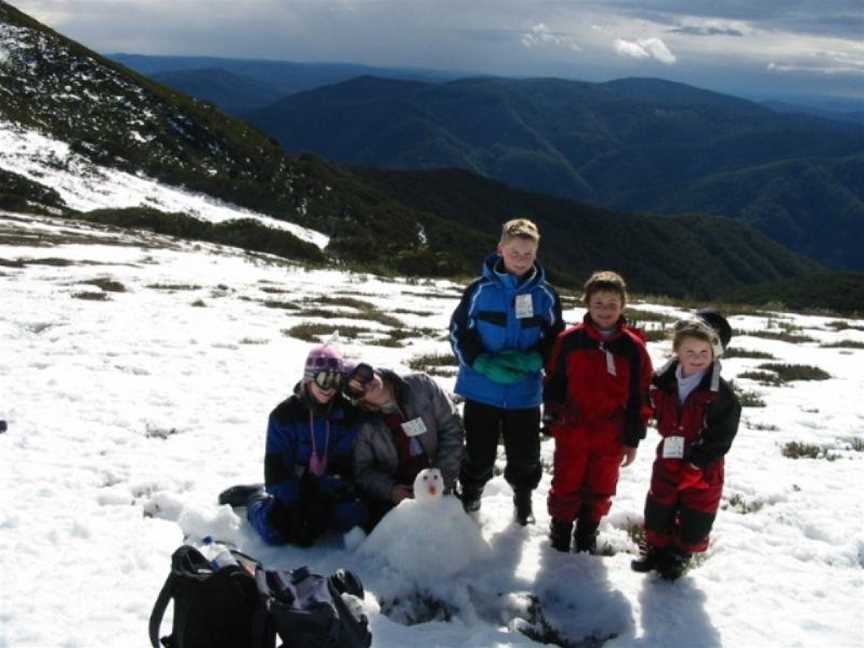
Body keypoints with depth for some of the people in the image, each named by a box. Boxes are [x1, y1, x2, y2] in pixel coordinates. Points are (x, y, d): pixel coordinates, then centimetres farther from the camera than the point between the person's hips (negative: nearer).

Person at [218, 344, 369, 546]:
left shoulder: (348, 415, -5)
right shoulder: (285, 414, -10)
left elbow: (345, 463, -8)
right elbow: (277, 466, -13)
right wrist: (292, 508, -21)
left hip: (328, 491, 2)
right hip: (292, 488, -2)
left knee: (358, 515, -27)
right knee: (275, 531, -27)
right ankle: (258, 499, 7)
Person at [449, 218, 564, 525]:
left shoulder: (545, 295, -2)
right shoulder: (481, 289, -7)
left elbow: (555, 339, 5)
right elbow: (459, 331, -4)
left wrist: (531, 360, -14)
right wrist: (485, 364, -17)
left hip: (525, 393, 1)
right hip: (481, 390, -1)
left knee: (525, 456, 12)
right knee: (479, 454, 9)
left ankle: (523, 499, 39)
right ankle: (469, 496, 36)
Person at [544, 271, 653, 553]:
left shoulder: (633, 347, -4)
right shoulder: (570, 340, -5)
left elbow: (640, 397, 0)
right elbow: (554, 382, 4)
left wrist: (632, 439, 1)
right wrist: (552, 417, -2)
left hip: (610, 437, 1)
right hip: (572, 431, -1)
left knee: (600, 489, 15)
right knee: (566, 486, 10)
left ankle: (587, 534, 34)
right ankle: (560, 531, 30)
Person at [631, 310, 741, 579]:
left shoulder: (721, 395, -20)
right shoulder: (664, 383, -7)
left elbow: (719, 439, -18)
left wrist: (692, 462, -18)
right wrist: (670, 444, 1)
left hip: (703, 469, -3)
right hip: (668, 461, 4)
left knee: (694, 519, 9)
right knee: (658, 510, 16)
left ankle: (679, 554, 33)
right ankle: (656, 547, 39)